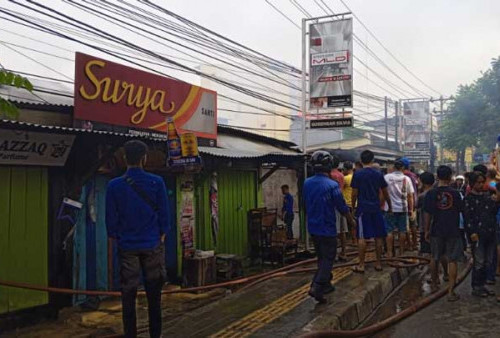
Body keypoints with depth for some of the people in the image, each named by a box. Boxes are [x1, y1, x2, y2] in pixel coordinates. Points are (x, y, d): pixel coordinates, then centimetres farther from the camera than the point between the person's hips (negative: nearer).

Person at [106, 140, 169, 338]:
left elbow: (111, 218, 0)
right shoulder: (156, 182, -7)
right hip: (152, 246, 0)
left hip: (127, 247, 0)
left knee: (128, 294, 7)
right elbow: (164, 213, -2)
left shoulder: (114, 186, -5)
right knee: (154, 294, 10)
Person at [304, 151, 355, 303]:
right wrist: (351, 220, 6)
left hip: (312, 227, 6)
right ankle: (317, 287, -10)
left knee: (322, 257, 20)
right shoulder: (332, 185, -18)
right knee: (328, 259, 2)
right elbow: (342, 207, -10)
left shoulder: (307, 183, -2)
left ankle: (326, 284, 30)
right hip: (327, 229, -6)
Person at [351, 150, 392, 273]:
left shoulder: (357, 174, -6)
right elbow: (385, 193, 8)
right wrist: (390, 206, 20)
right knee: (378, 236, 10)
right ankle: (378, 263, 16)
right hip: (376, 209, 3)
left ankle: (361, 265, 1)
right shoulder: (378, 174, 3)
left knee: (362, 237, 0)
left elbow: (354, 194, -5)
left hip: (363, 209, -3)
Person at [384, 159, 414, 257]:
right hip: (403, 208, 2)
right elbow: (410, 196, 1)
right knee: (402, 231, 10)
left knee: (390, 231, 3)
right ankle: (401, 252, 17)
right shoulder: (406, 178, -1)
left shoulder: (386, 177, -5)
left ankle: (389, 252, 3)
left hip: (390, 208, -1)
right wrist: (411, 209, 7)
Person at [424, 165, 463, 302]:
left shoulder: (431, 194, -6)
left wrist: (427, 230, 5)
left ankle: (434, 284, 34)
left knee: (434, 258, 19)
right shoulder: (455, 193, -7)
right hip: (453, 231, -1)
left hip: (436, 231, 1)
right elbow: (461, 210, 2)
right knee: (452, 261, 3)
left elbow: (427, 214, -4)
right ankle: (451, 292, 1)